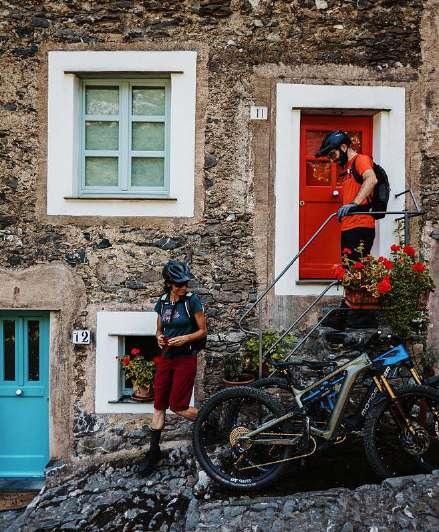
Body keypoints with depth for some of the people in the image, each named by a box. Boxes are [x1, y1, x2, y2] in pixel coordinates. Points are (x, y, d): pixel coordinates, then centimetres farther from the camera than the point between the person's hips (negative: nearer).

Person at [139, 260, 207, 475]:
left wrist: (184, 338, -21)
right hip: (166, 357, 5)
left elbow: (203, 330, -6)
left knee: (178, 406, -3)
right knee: (159, 406, 7)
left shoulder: (192, 300, -10)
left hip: (186, 358, -5)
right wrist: (159, 338, -7)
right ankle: (153, 453, 19)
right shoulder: (162, 302, 4)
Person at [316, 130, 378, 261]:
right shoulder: (349, 167, 27)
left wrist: (354, 204, -32)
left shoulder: (361, 159, -2)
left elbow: (371, 179, -23)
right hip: (348, 228, 9)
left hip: (360, 227, -9)